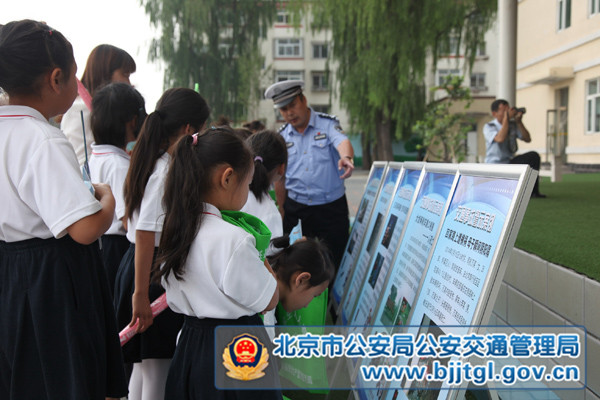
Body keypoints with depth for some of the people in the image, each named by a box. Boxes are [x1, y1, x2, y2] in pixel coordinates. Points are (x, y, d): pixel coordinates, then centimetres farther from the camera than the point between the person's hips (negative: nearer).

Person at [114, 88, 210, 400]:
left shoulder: (150, 161, 8)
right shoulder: (166, 171, -19)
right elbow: (145, 234, -24)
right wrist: (140, 293, -23)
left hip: (134, 266, 10)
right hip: (154, 272, -10)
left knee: (144, 363, 21)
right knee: (157, 371, 0)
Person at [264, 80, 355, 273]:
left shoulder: (327, 124, -4)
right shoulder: (282, 137, 7)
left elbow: (342, 141, -26)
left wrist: (347, 158, -49)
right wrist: (281, 211, 15)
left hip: (331, 207, -3)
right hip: (296, 208, 3)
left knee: (336, 261, 4)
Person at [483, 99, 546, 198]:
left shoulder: (513, 124, 3)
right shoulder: (488, 127, -12)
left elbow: (527, 139, -2)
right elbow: (500, 139, -31)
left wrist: (519, 121, -11)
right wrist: (506, 118, -27)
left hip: (511, 163, 6)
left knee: (533, 156, -19)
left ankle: (533, 191, -15)